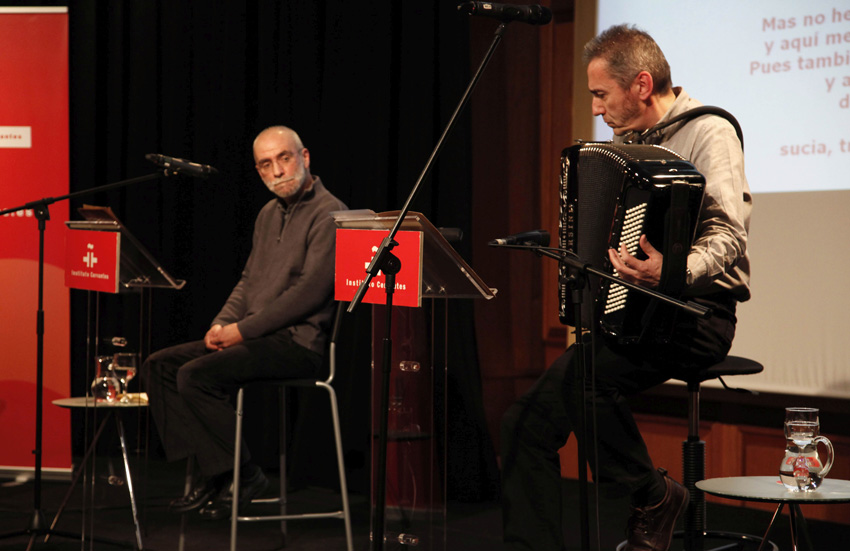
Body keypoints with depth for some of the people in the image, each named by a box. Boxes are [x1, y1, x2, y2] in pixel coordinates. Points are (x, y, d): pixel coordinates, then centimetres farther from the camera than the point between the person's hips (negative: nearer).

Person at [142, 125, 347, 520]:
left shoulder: (328, 214, -11)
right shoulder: (269, 214, 18)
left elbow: (311, 291, -19)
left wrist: (243, 330, -17)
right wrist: (222, 324, 3)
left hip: (299, 342, -9)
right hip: (258, 336, 9)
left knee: (196, 375, -24)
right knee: (159, 365, 0)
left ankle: (242, 474, -11)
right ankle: (209, 472, -3)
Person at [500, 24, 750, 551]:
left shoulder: (708, 132, -9)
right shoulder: (629, 140, 17)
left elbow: (728, 234, -22)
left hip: (697, 314, -8)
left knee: (586, 375, -33)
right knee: (527, 421, -6)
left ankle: (653, 495, -12)